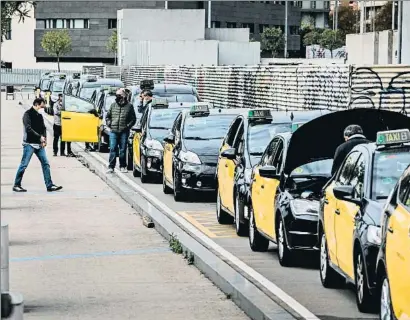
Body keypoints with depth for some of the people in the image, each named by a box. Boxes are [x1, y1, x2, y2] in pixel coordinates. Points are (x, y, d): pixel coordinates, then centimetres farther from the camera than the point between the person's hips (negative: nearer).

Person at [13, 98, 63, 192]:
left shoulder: (39, 115, 14)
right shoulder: (28, 114, -8)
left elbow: (43, 128, 15)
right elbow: (28, 129, -17)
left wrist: (44, 139, -3)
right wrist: (40, 137, -16)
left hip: (39, 144, 7)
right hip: (29, 144, -7)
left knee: (45, 164, 2)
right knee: (24, 164, -4)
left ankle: (49, 185, 4)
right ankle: (16, 185, 5)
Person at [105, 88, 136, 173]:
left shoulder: (129, 106, 3)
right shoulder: (113, 105, 9)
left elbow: (133, 119, 7)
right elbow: (107, 116, 19)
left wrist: (128, 126, -4)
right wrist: (109, 124, 5)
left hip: (124, 132, -1)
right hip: (113, 131, 1)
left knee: (123, 149, 4)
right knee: (113, 149, -3)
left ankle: (122, 166, 14)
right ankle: (111, 167, -2)